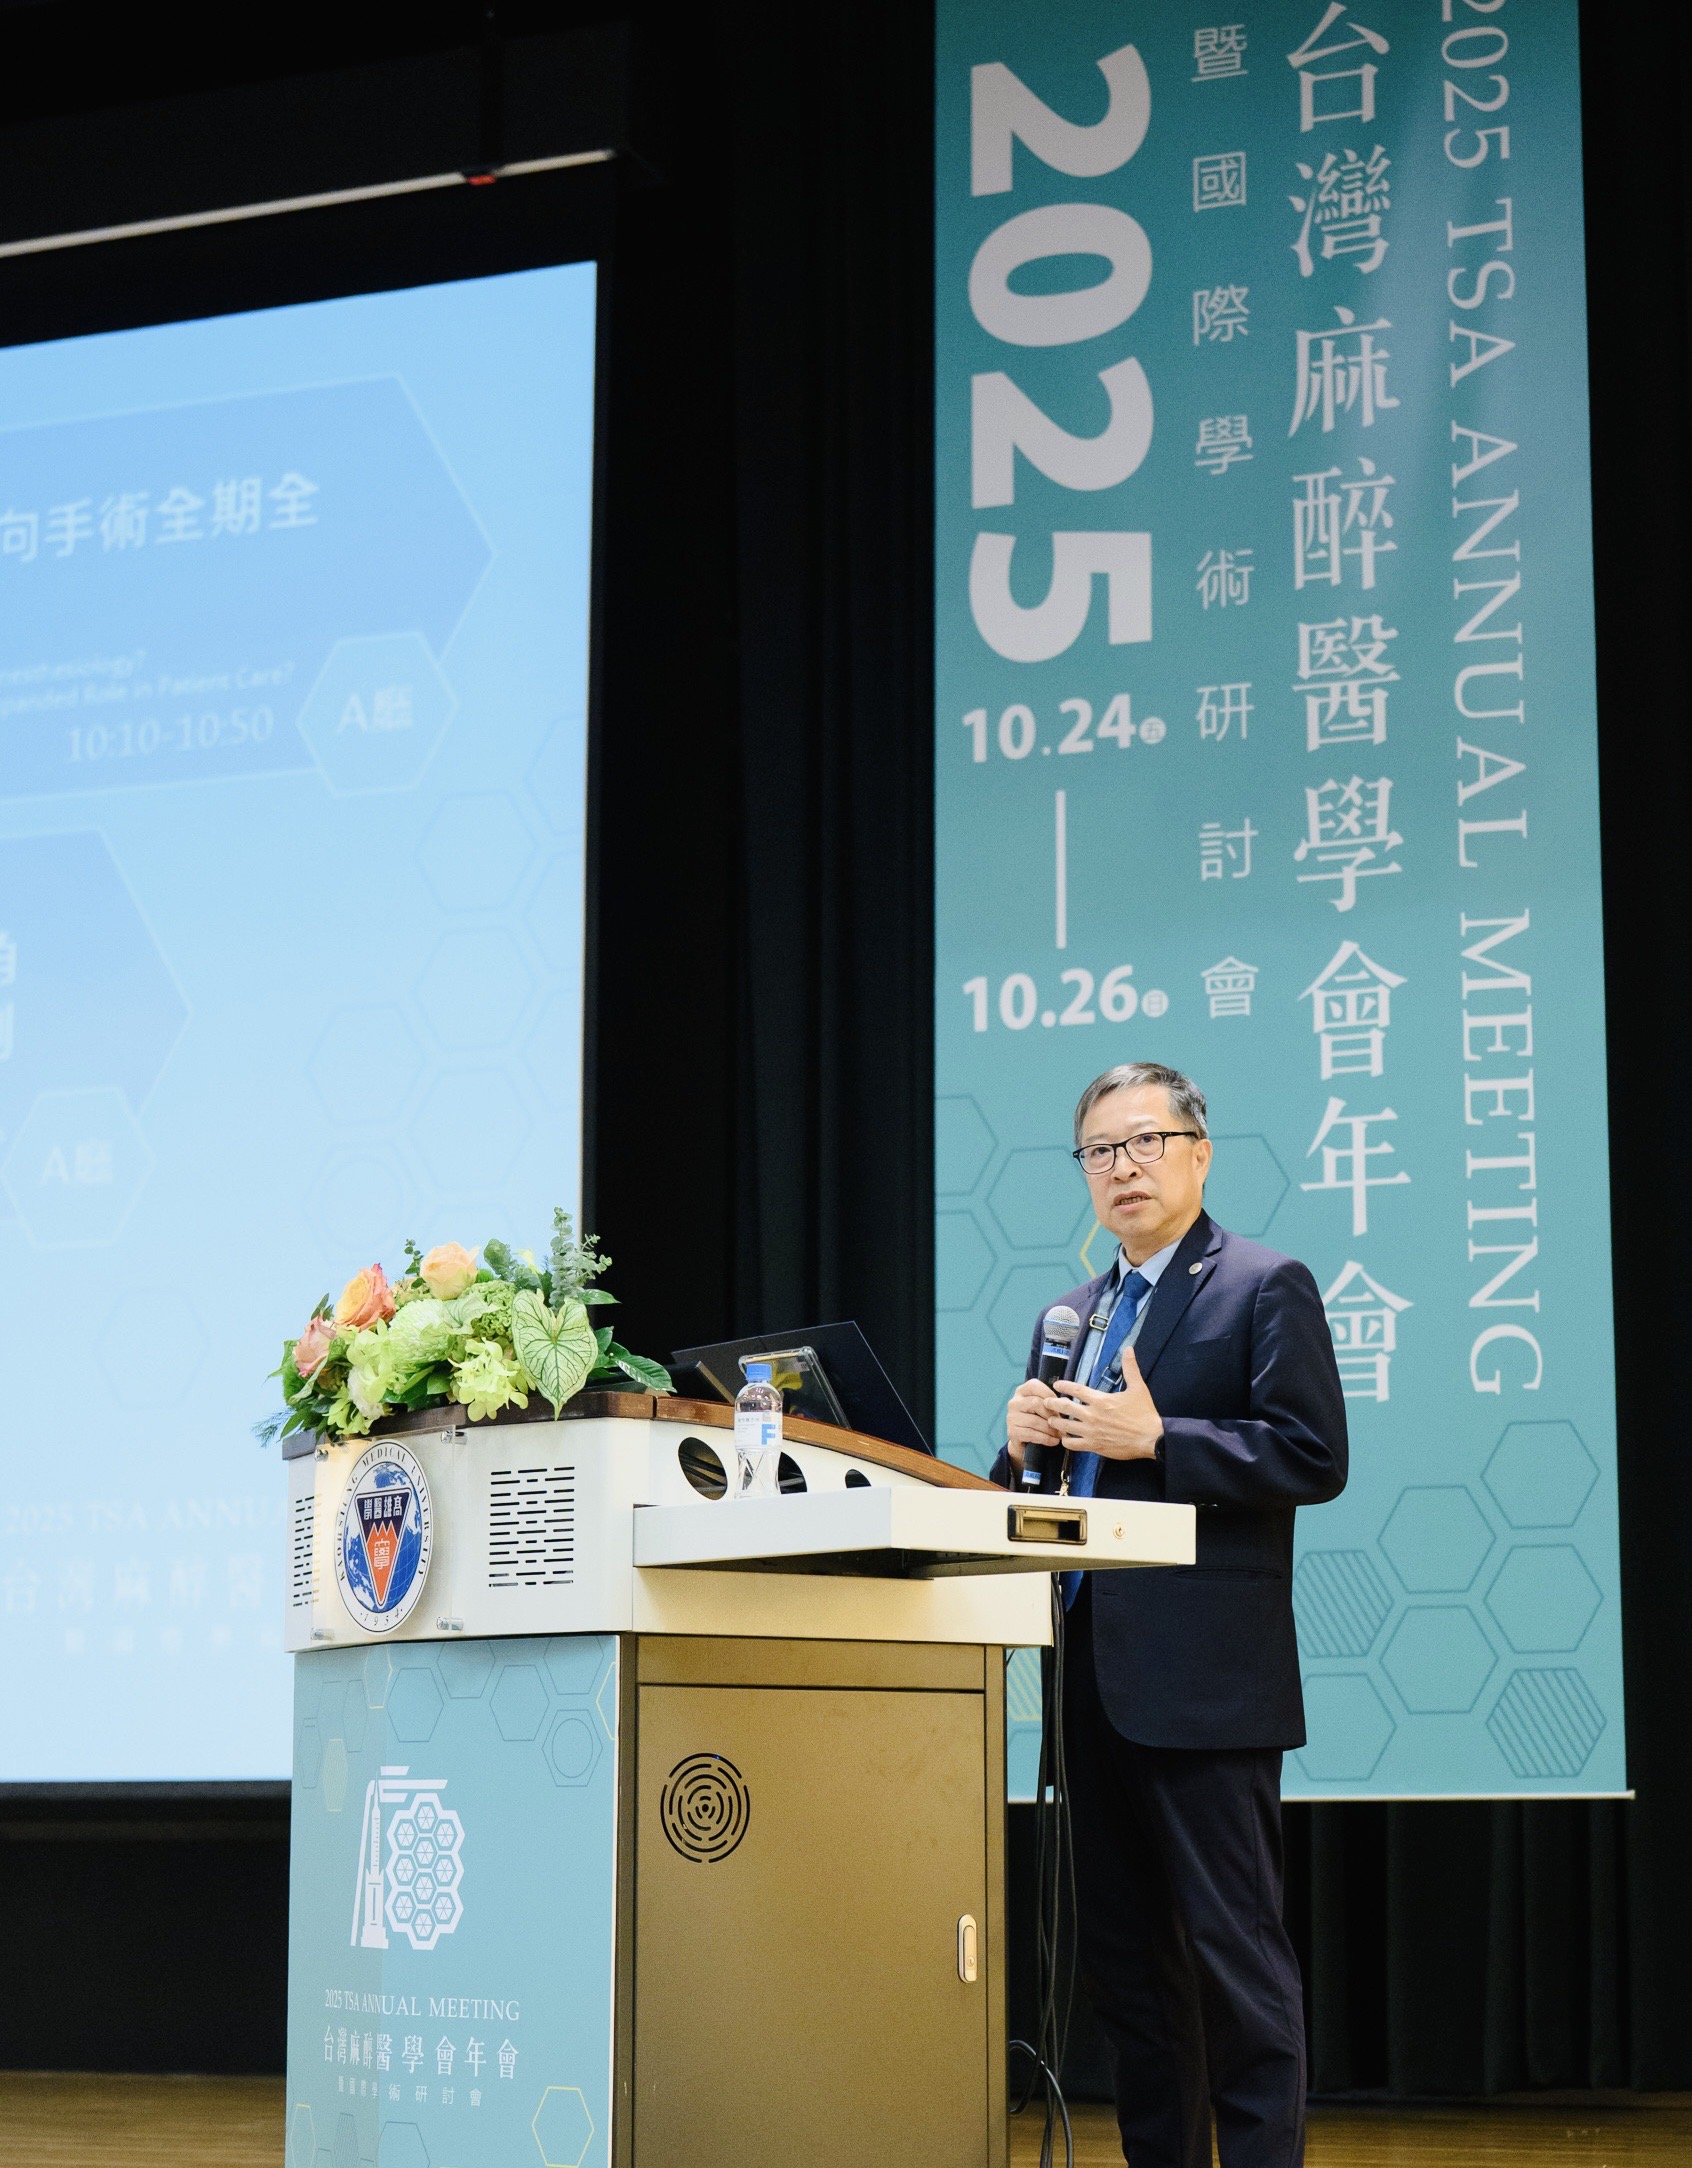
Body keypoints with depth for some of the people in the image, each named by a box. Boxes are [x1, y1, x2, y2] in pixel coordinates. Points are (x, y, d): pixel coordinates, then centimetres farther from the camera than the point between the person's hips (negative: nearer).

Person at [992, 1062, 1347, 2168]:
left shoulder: (1267, 1286, -2)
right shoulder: (1071, 1314, 20)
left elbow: (1314, 1456, -13)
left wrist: (1153, 1436, -18)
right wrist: (1024, 1440, 0)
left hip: (1206, 1674, -8)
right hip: (1096, 1674, 8)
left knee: (1233, 1945, -8)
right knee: (1123, 1951, 12)